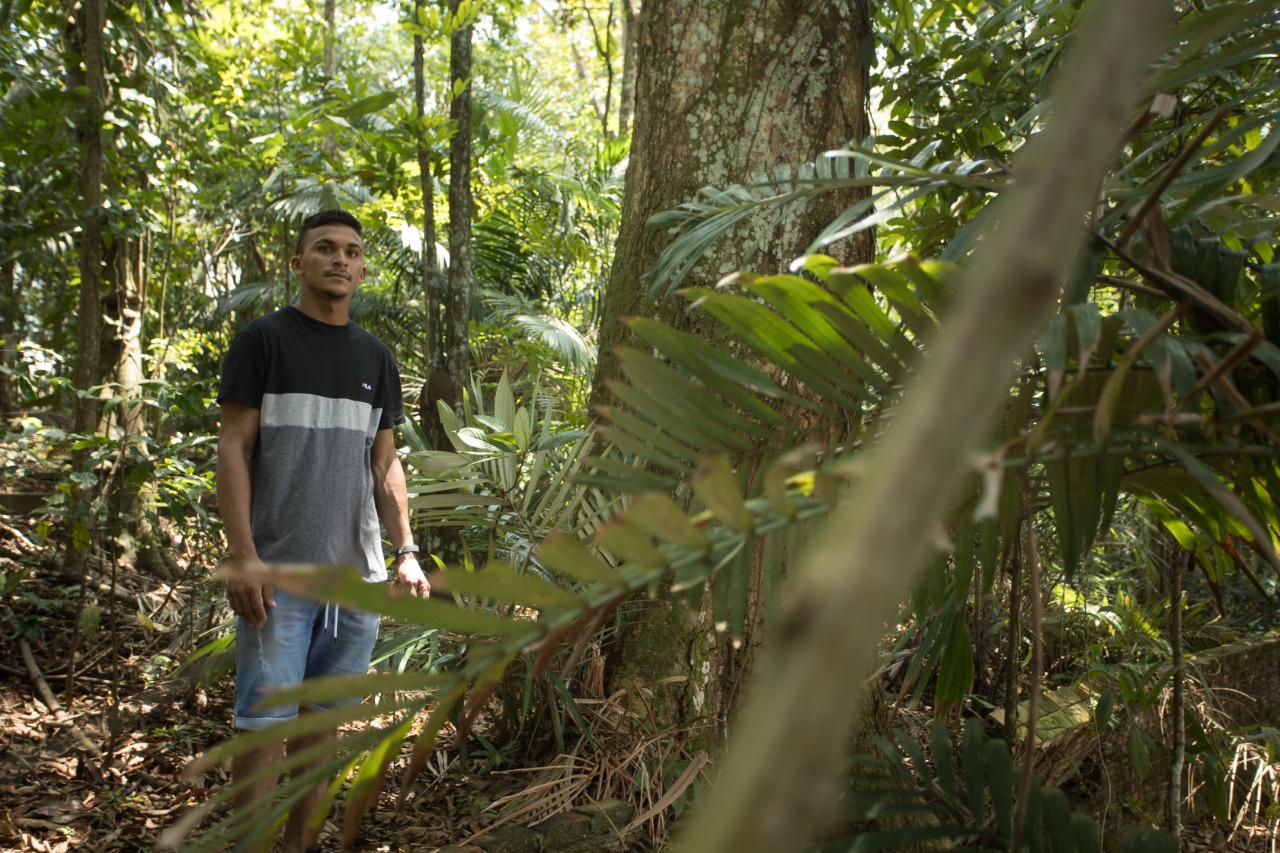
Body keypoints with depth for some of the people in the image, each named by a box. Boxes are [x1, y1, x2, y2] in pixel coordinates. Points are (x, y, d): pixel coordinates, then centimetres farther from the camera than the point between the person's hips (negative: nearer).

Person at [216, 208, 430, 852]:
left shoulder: (375, 357, 15)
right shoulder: (264, 339, 1)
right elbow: (232, 449, -3)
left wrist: (405, 550, 6)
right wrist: (242, 555, -12)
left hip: (357, 573, 5)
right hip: (279, 571, -4)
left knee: (324, 717, 10)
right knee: (266, 723, -5)